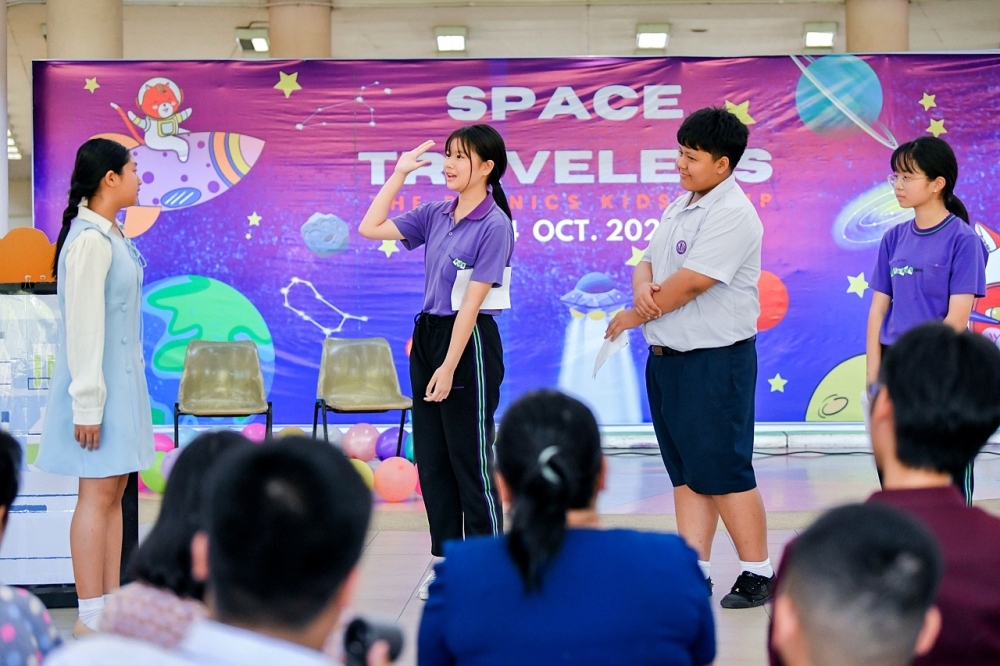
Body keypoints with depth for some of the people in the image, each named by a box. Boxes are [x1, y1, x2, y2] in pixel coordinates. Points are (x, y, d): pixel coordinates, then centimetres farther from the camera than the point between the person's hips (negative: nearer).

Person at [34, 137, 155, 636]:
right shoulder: (90, 240, -18)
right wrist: (87, 402, -21)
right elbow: (83, 325, -21)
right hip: (99, 381, -9)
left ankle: (111, 608, 14)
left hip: (121, 376, 9)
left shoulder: (112, 235, 11)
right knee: (98, 494, -6)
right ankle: (91, 618, -2)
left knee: (113, 491, 10)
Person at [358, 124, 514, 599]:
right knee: (431, 460, 10)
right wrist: (399, 173, 6)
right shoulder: (436, 215, 8)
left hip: (469, 344, -8)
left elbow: (472, 301, -16)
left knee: (471, 461, -1)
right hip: (427, 336, 8)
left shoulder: (494, 225, -13)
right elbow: (370, 229, 8)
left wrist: (448, 368, -18)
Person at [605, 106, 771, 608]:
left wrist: (633, 317, -8)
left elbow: (690, 282, -20)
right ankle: (694, 574, 16)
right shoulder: (679, 207, 15)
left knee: (724, 472, -4)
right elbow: (647, 262, 14)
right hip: (667, 356, 9)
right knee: (686, 472, 11)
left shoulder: (732, 215, -15)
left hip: (715, 361, -9)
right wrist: (642, 288, -11)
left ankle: (758, 576, 7)